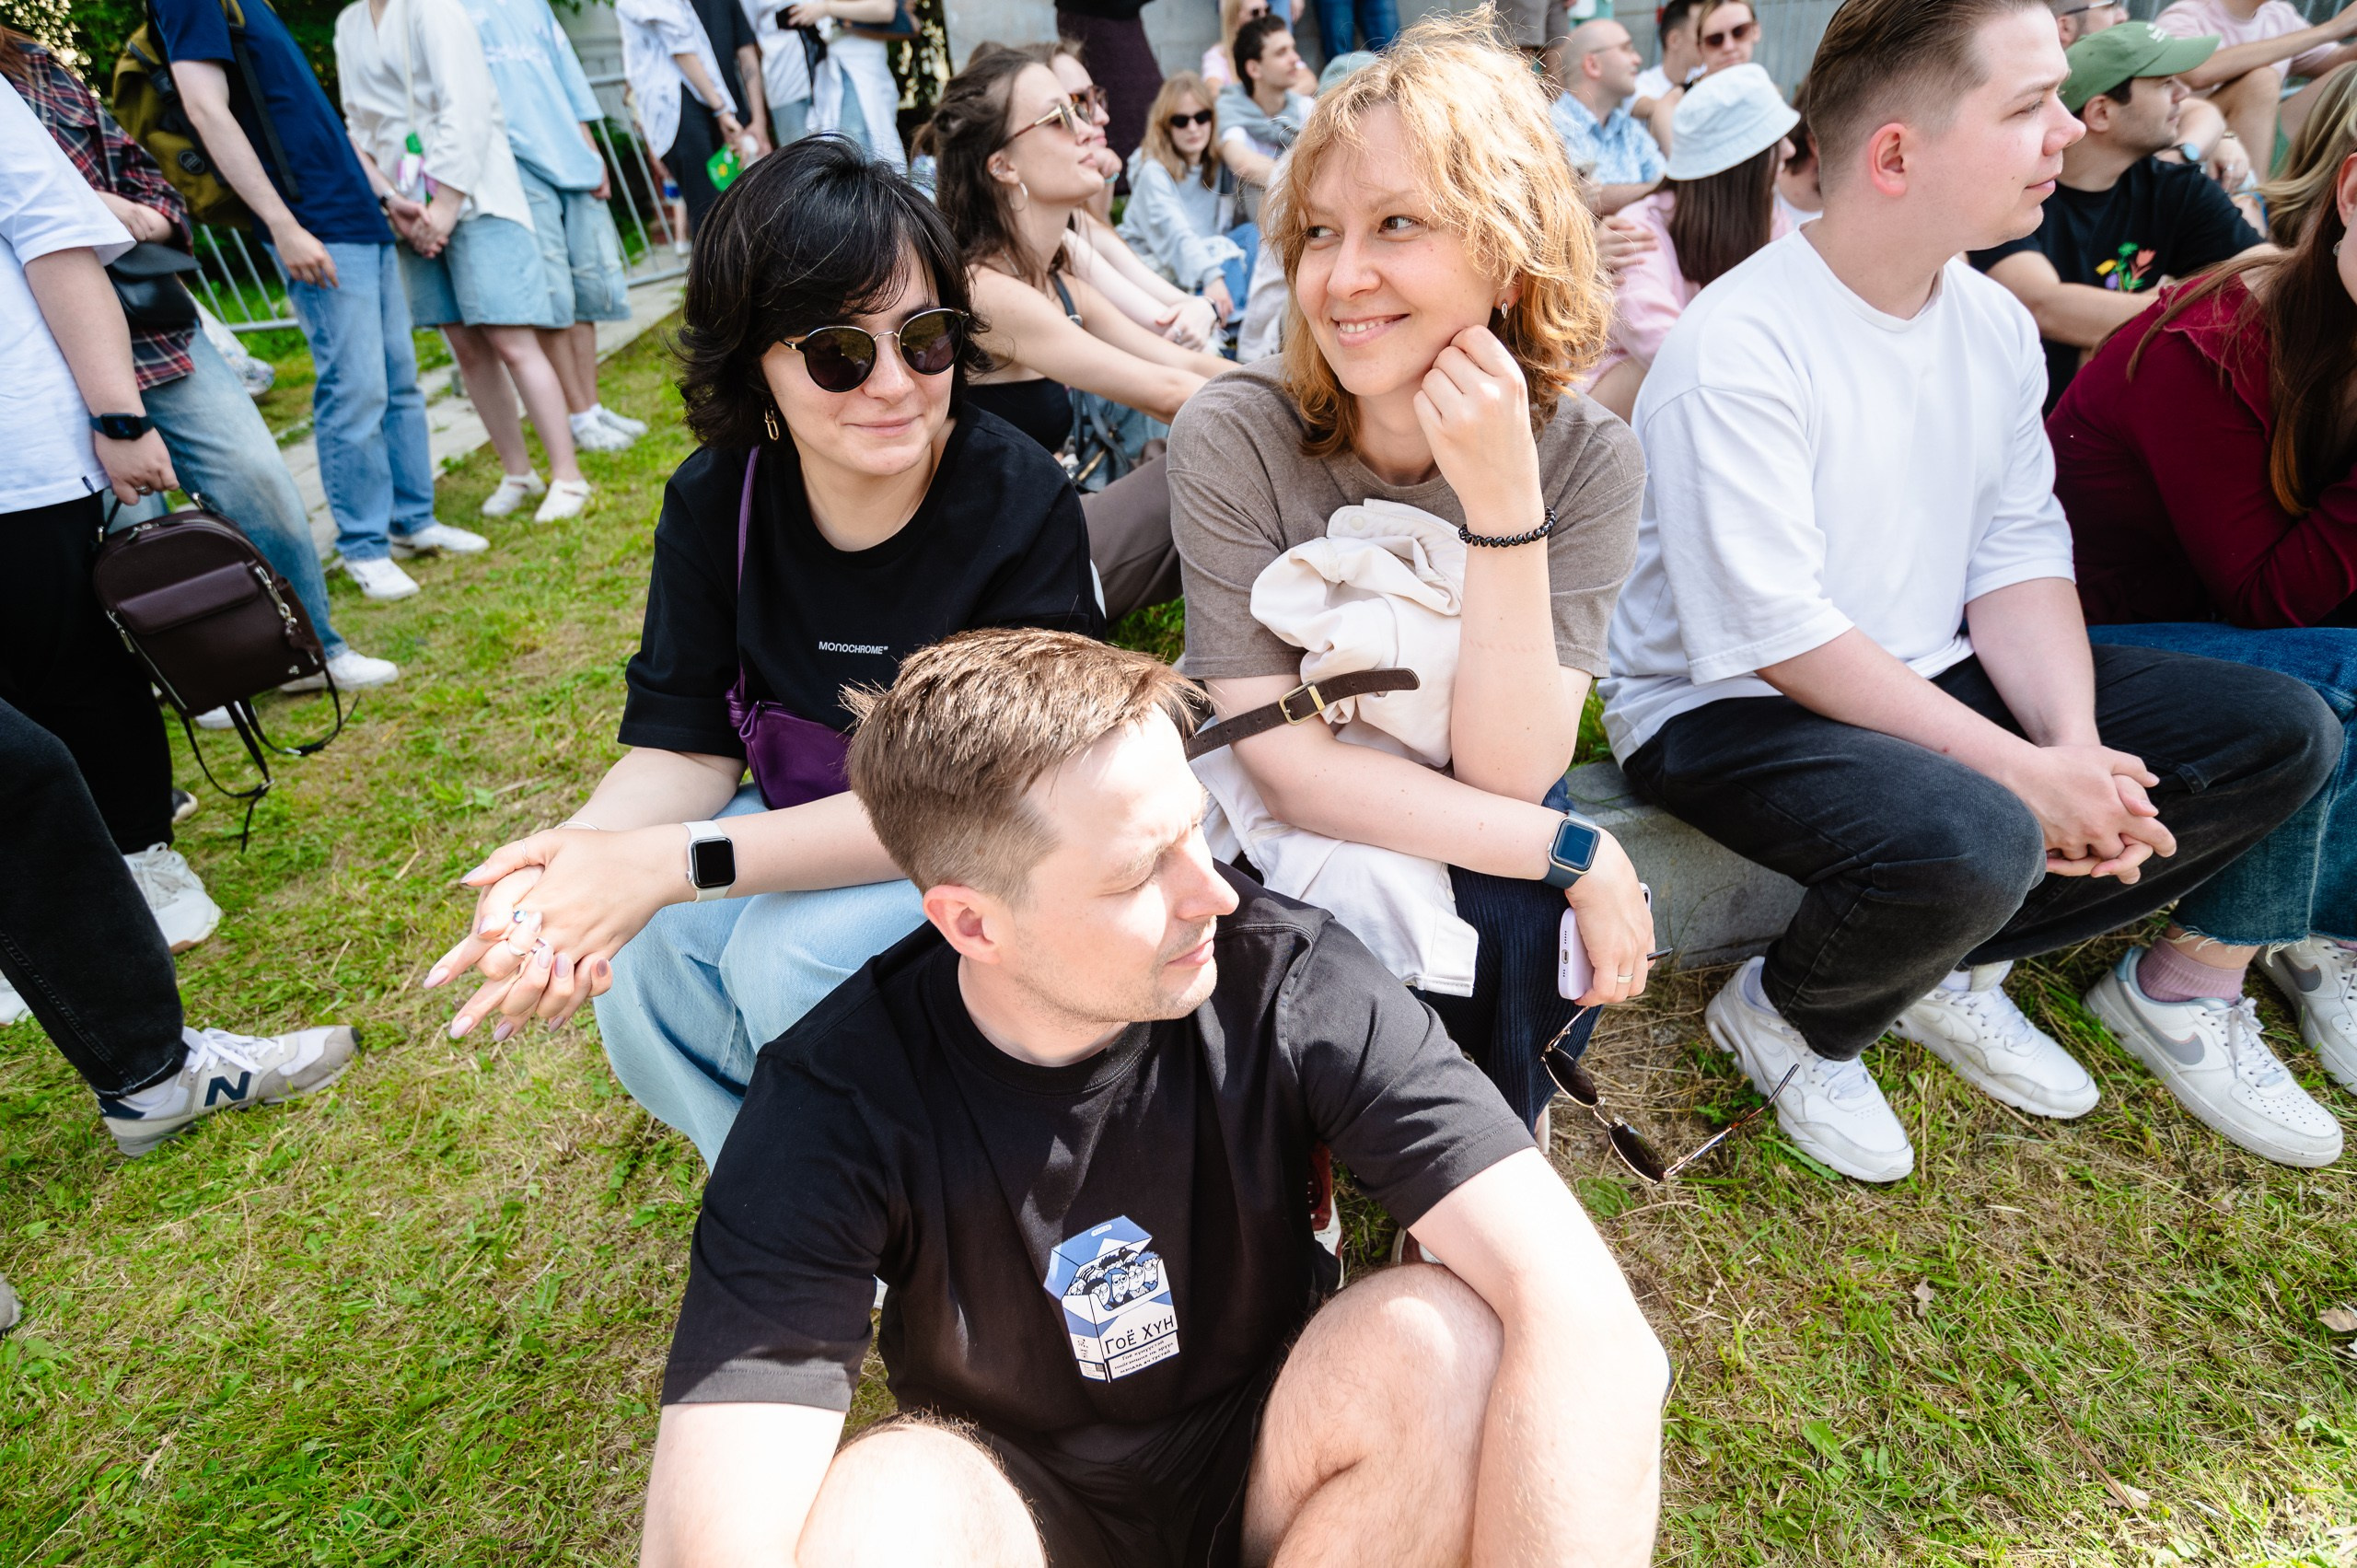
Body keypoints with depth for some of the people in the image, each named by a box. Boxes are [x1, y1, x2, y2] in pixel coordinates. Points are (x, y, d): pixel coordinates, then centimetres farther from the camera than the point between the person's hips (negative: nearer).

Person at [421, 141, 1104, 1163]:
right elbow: (684, 747, -8)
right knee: (636, 953, -21)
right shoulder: (714, 503, -7)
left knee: (794, 952, -29)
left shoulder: (1020, 503, -23)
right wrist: (573, 858, -33)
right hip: (807, 831, 5)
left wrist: (676, 861, -35)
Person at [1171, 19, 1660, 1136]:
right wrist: (1576, 853, -24)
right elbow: (1285, 765, -21)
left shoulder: (1589, 461, -13)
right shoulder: (1233, 438, -19)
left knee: (1542, 929, -28)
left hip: (1474, 838, 2)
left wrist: (1502, 502, -32)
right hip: (1273, 836, -1)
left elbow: (1508, 777, -21)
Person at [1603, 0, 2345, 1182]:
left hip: (1934, 682, 8)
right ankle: (1786, 1017, -2)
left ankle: (1955, 969, 8)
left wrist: (2076, 746, -13)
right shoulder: (1737, 350, -20)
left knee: (2284, 733, 1)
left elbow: (2021, 553, 4)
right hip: (1729, 709, -8)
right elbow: (1780, 637, -24)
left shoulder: (1994, 321, 6)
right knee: (1972, 839, -36)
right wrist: (2023, 771, -22)